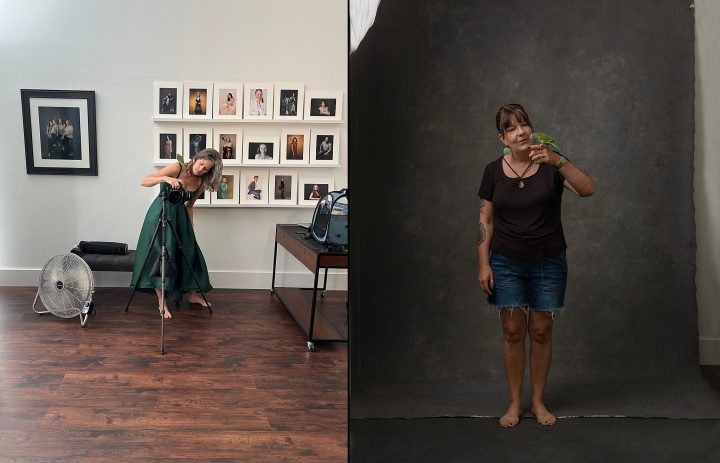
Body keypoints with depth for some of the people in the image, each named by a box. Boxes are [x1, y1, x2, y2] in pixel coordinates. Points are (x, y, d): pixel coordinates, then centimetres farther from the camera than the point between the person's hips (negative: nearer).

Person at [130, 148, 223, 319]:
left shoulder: (201, 183, -4)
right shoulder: (177, 168, -17)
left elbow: (189, 206, 10)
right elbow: (144, 181, -21)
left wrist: (190, 227, 5)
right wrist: (165, 178, -36)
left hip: (180, 217, 5)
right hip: (160, 215, -5)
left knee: (190, 253, 8)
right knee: (159, 255, -5)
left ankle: (194, 294, 26)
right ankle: (162, 303, 0)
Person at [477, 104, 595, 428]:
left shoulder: (550, 164, -6)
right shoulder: (494, 171, -1)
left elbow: (588, 190, -21)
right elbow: (486, 220, 3)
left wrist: (558, 161, -34)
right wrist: (484, 264, -3)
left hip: (548, 263, -1)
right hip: (507, 263, 1)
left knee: (541, 331, 6)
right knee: (513, 331, 3)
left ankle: (538, 401, 22)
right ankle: (514, 403, 18)